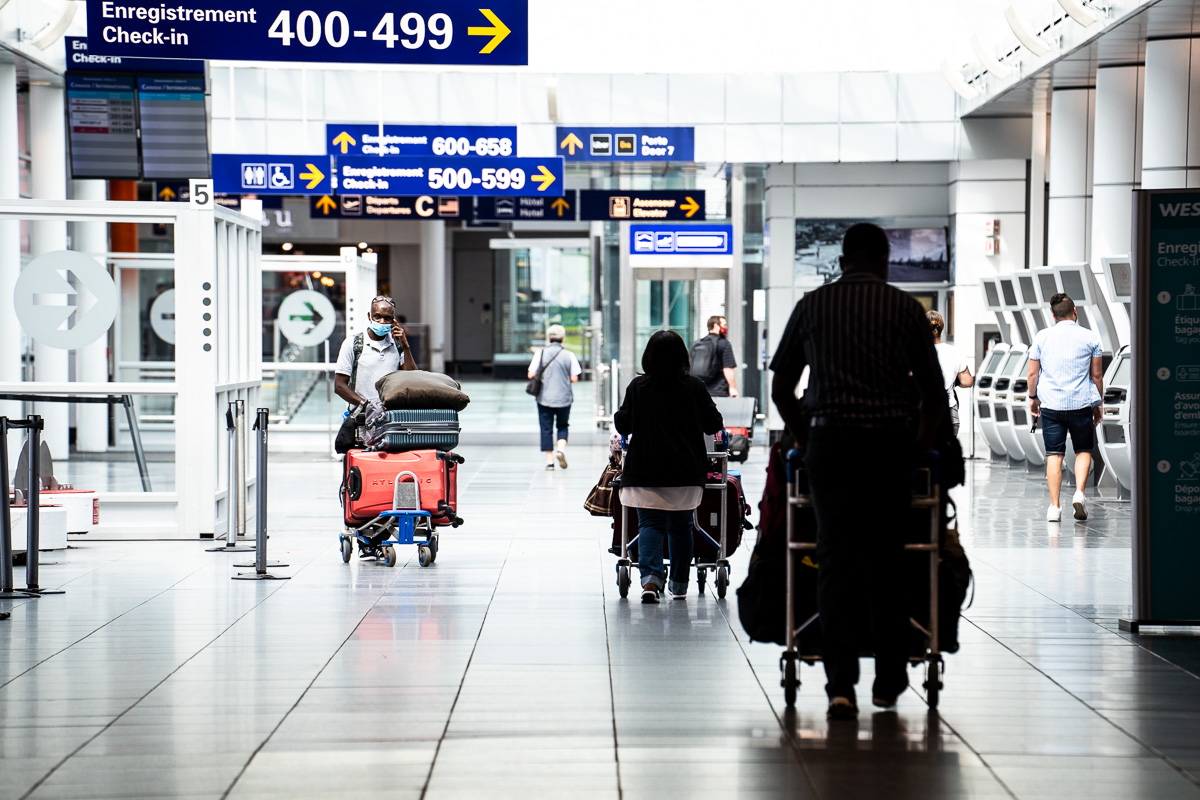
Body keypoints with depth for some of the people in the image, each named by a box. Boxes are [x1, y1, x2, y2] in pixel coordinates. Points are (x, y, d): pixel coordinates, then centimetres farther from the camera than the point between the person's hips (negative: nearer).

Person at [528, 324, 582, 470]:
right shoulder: (569, 355, -3)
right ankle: (561, 449, -7)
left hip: (544, 397, 0)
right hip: (564, 398, 0)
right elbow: (574, 379, -4)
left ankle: (549, 461, 3)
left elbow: (531, 375, -4)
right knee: (562, 426, 17)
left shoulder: (540, 354, -3)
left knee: (546, 429, 6)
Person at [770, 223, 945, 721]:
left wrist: (804, 438, 24)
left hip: (830, 442, 0)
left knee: (836, 561, 1)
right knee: (886, 563, 11)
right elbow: (934, 394, 7)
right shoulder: (905, 308, 5)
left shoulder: (812, 306, 8)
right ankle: (889, 683, 19)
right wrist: (921, 445, 21)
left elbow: (780, 389, 12)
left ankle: (841, 684, -10)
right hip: (891, 444, 0)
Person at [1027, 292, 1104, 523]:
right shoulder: (1090, 337, 0)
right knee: (1083, 450, 15)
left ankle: (1054, 507, 0)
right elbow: (1097, 375, 4)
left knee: (1054, 455, 5)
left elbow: (1032, 373, 4)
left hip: (1051, 404, 1)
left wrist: (1033, 398, 19)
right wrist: (1097, 404, 15)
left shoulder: (1042, 337, 2)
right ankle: (1079, 493, -6)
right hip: (1081, 404, -1)